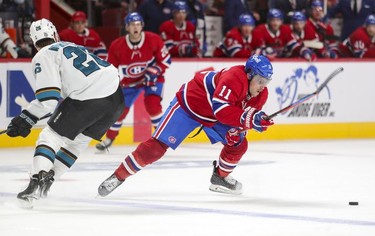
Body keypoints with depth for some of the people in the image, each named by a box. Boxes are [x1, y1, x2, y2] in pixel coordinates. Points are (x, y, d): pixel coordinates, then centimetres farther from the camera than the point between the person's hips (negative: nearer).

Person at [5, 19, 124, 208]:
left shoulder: (43, 57, 4)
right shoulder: (71, 47, 28)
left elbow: (48, 98, -8)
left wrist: (26, 119, -1)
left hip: (88, 99, -7)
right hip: (116, 96, 7)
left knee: (50, 135, 5)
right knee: (78, 140, 23)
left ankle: (36, 182, -13)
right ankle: (47, 180, 24)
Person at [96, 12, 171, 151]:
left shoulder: (153, 40, -21)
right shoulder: (117, 46, -16)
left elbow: (165, 60, -10)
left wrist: (154, 72, -24)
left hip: (152, 78, -2)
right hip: (129, 81, 2)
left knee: (152, 104, -24)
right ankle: (109, 138, 22)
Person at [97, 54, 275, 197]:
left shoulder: (261, 94, -9)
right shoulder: (234, 78, -35)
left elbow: (244, 114, 1)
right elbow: (220, 109, -44)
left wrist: (238, 129, -19)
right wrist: (248, 119, -53)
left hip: (213, 118, 8)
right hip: (188, 105, -8)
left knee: (238, 144, -1)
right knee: (158, 146, -14)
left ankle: (220, 177, 23)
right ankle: (118, 176, -5)